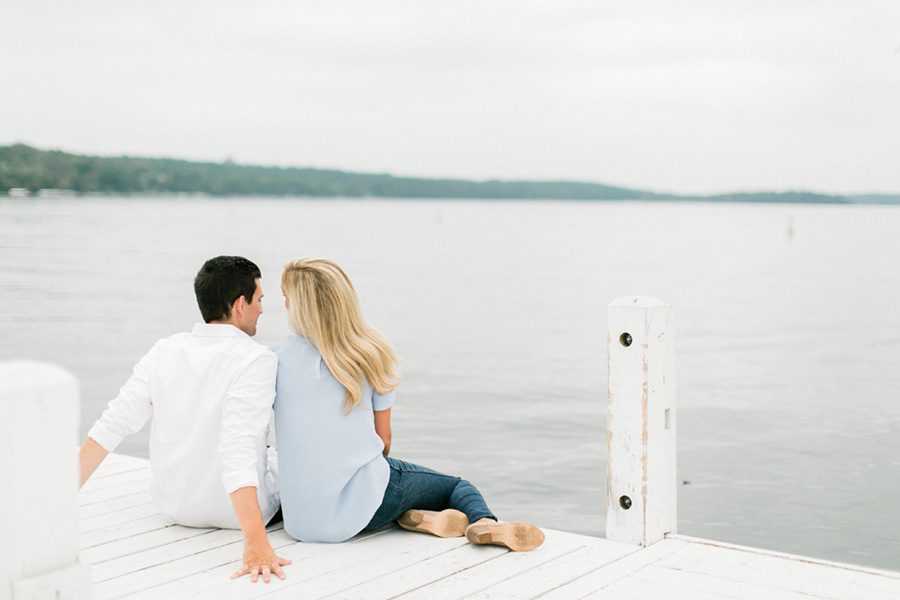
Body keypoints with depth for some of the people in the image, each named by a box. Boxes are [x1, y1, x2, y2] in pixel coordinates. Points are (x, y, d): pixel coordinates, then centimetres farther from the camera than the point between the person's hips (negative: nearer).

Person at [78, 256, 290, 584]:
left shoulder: (164, 351, -7)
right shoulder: (256, 359, -23)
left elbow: (111, 426, -12)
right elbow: (237, 450, -34)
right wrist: (255, 543, -39)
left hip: (174, 505, 5)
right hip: (239, 510, -5)